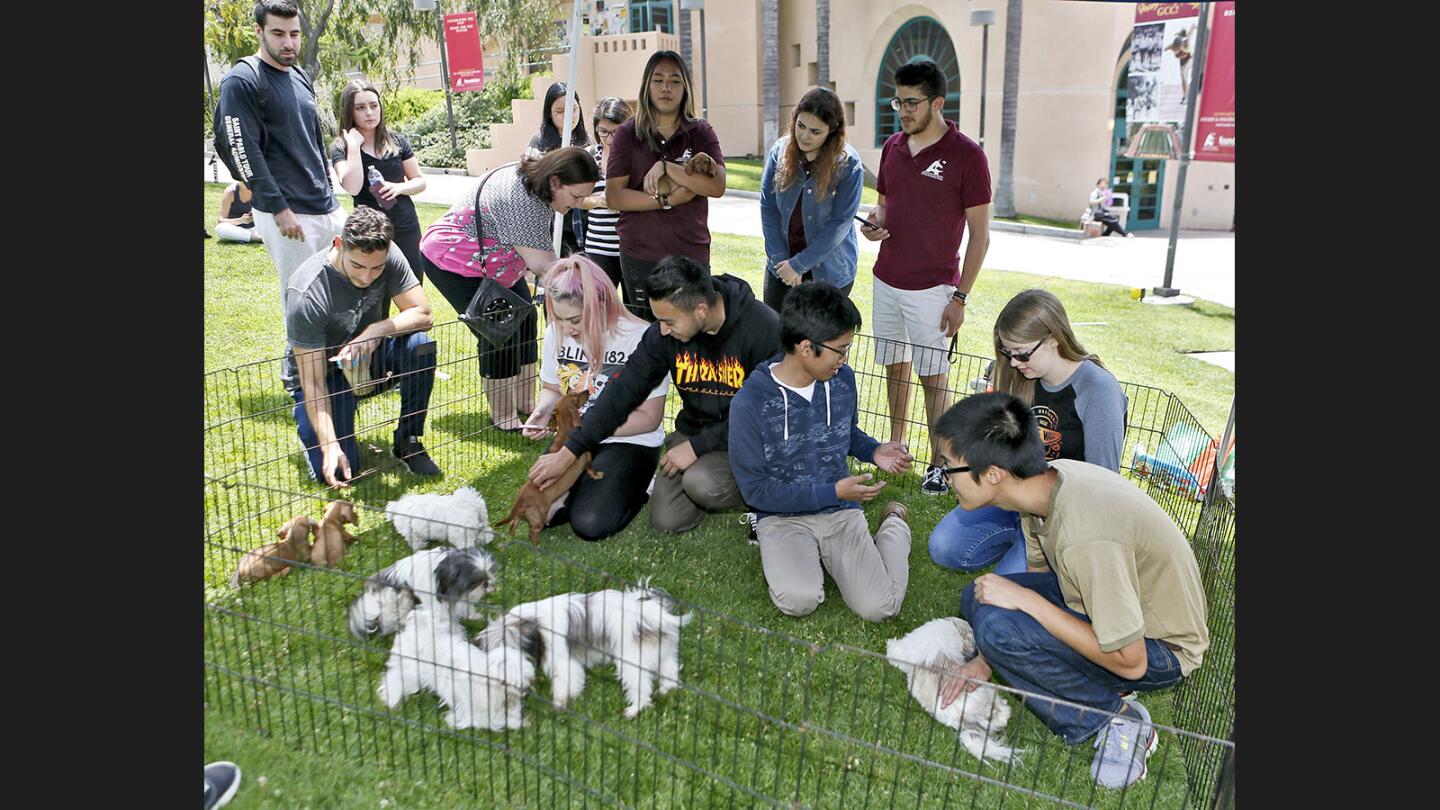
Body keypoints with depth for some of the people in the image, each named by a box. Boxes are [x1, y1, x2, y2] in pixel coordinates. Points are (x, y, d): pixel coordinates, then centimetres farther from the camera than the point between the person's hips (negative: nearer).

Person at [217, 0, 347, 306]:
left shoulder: (300, 77, 16)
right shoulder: (241, 82, -8)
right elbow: (245, 152, -14)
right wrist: (279, 209, -19)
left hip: (328, 208, 8)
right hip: (286, 213, -8)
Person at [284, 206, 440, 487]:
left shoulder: (388, 255, -21)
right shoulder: (306, 294, -32)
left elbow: (423, 314, -17)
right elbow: (313, 381, -29)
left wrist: (375, 331, -34)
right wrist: (329, 445, -35)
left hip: (366, 351, 4)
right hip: (322, 367, -4)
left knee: (420, 345, -29)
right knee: (338, 471, -18)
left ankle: (407, 442, -11)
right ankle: (307, 418, 17)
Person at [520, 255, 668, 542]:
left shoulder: (640, 338, -18)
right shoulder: (556, 333, -2)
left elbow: (649, 418, -13)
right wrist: (542, 411, -9)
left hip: (630, 442, -4)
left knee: (590, 524, -23)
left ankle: (636, 486, 6)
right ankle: (584, 486, 10)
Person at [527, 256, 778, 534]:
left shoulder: (764, 329, -23)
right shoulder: (663, 333, -10)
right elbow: (624, 390, -7)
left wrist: (697, 446, -22)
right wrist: (568, 453, -9)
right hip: (694, 428, 5)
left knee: (701, 483, -32)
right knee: (665, 521, -7)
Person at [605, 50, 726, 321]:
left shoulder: (701, 133, 5)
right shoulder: (628, 134, 3)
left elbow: (717, 186, -10)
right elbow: (613, 198, -6)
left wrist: (666, 167, -16)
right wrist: (667, 200, -13)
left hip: (692, 253, 1)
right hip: (641, 256, 0)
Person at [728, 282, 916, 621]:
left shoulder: (843, 380, -2)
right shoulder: (749, 403, -18)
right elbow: (756, 489, -14)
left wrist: (874, 451, -2)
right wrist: (833, 492, -18)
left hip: (841, 511, 3)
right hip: (782, 516, -3)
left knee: (878, 606, -17)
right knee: (799, 600, -32)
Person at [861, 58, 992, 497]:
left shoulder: (967, 155, -11)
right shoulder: (892, 147, 7)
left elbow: (980, 234, -9)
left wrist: (960, 297, -12)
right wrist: (875, 223, -5)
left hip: (932, 288, -5)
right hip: (886, 281, 6)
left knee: (932, 376, 1)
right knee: (894, 366, 15)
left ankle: (938, 461, 14)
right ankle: (895, 443, 31)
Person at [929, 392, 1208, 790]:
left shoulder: (1085, 538, -37)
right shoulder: (1047, 479, -12)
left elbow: (1130, 663, -28)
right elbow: (1039, 575, 4)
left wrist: (1025, 599, -27)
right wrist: (985, 661, -2)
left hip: (1159, 648, -8)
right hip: (1118, 604, 8)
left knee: (997, 626, -26)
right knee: (978, 597, 4)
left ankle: (1115, 717, -6)